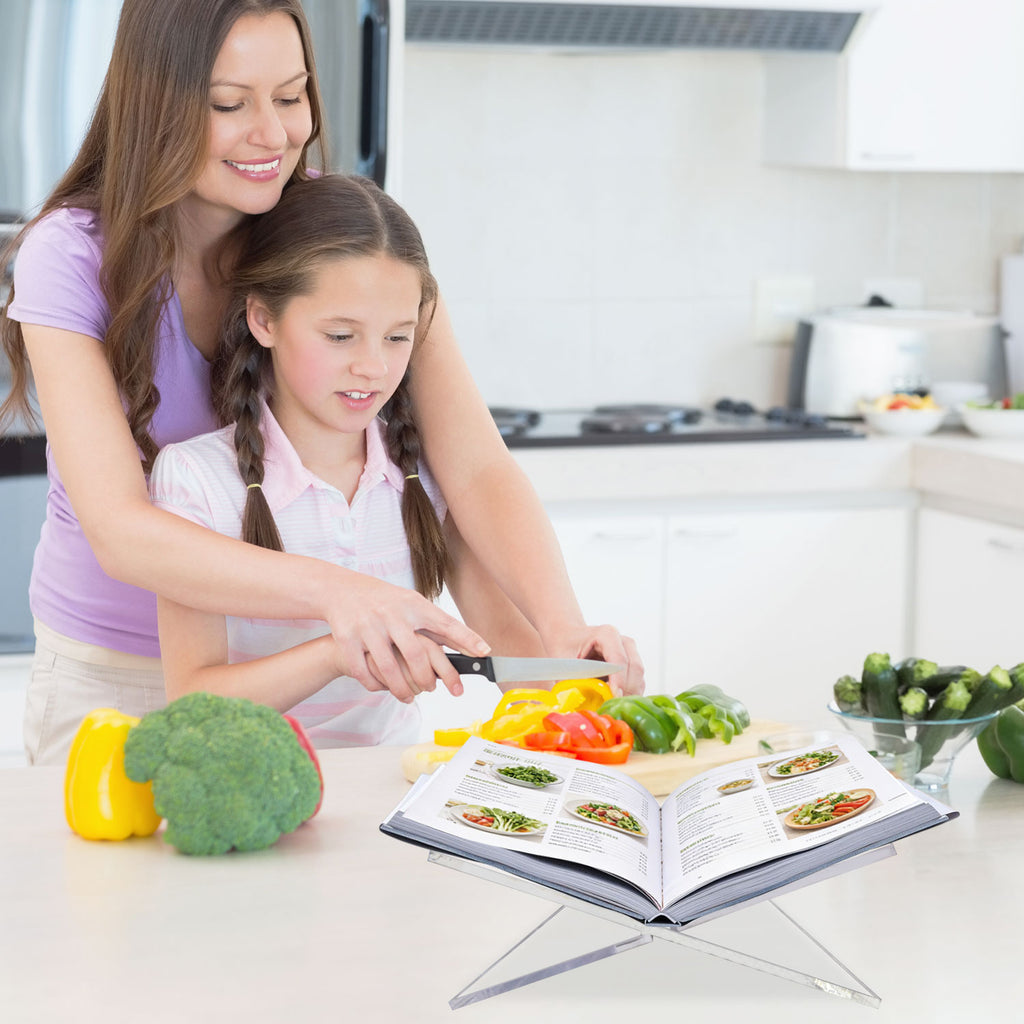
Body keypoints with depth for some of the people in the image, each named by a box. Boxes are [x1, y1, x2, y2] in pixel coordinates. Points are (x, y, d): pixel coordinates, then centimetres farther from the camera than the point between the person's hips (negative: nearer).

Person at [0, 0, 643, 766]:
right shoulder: (72, 257, -20)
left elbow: (476, 467, -20)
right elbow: (119, 531, -30)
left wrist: (561, 624, -40)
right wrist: (334, 590, -47)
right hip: (113, 676, -2)